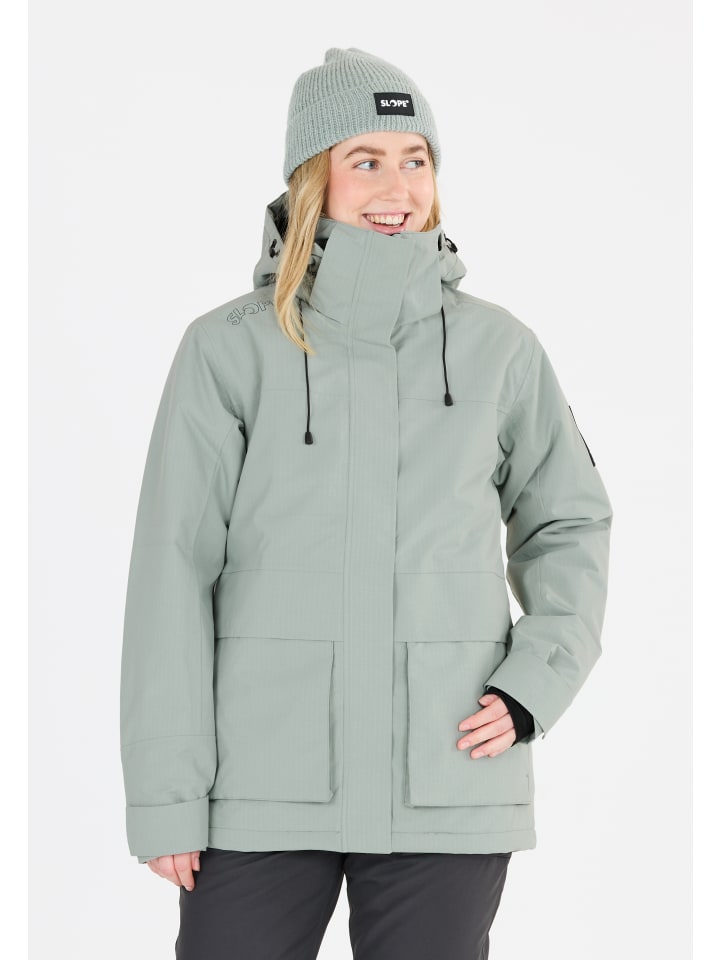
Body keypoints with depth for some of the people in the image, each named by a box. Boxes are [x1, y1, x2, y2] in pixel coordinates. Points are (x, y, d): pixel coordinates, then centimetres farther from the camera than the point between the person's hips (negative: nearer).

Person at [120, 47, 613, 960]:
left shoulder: (498, 349, 4)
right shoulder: (230, 348, -1)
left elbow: (568, 522, 16)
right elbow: (173, 571, -2)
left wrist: (534, 682, 1)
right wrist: (166, 791, -5)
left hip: (447, 788, 1)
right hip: (266, 783, -1)